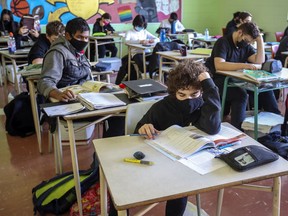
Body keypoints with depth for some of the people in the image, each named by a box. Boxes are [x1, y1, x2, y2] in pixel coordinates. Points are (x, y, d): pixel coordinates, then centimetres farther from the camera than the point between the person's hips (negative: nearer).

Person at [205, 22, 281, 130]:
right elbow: (219, 65, -29)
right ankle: (238, 129, -28)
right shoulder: (223, 42, -13)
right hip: (221, 80, -7)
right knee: (241, 94, -33)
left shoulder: (245, 45, 10)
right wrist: (244, 65, -34)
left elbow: (259, 61, 1)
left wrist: (260, 41, -4)